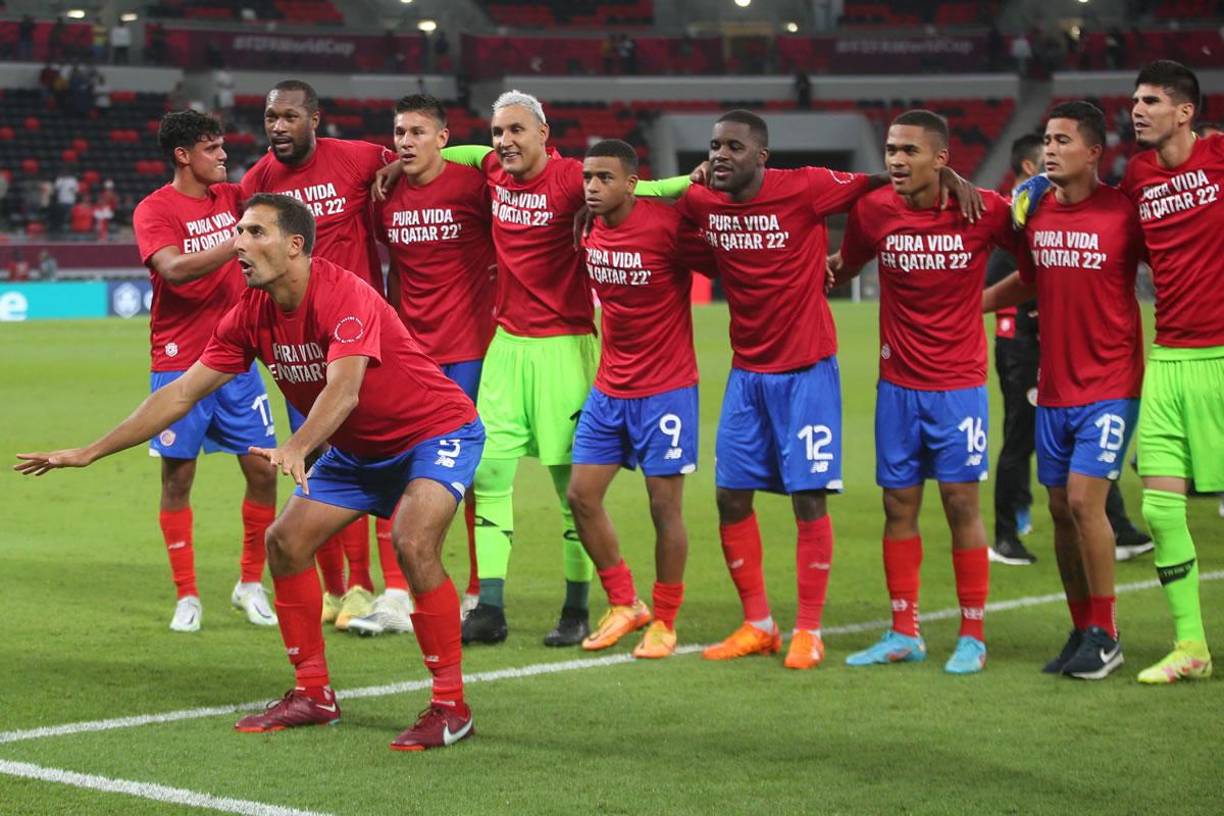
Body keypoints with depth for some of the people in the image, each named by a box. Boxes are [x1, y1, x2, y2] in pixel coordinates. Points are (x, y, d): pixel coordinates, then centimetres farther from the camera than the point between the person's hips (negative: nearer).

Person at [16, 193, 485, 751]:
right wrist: (89, 453, -5)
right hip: (361, 449, 8)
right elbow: (182, 393, -3)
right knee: (285, 541, 1)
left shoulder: (345, 297, -28)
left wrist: (297, 448, -62)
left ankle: (451, 707, -18)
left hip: (437, 432, -8)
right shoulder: (251, 315, -6)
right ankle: (313, 695, 14)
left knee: (413, 543, -29)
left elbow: (343, 388, -43)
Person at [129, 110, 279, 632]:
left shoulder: (231, 197, 8)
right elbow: (174, 268, -26)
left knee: (263, 470, 1)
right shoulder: (155, 210, -9)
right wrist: (239, 242, -33)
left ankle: (251, 585, 16)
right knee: (177, 477, 0)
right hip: (179, 364, -5)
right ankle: (187, 597, 10)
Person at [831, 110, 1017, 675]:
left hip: (959, 384, -3)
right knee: (898, 505, 6)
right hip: (897, 384, 3)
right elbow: (843, 267, 15)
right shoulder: (872, 211, -2)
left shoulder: (984, 210, -9)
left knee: (961, 502, -3)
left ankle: (972, 637, 7)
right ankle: (903, 634, 16)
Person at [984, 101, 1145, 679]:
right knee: (1061, 508, 7)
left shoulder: (1123, 213, -11)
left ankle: (1105, 637, -1)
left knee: (1083, 499, -13)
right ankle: (1081, 632, 19)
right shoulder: (1036, 213, 6)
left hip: (1109, 386, -6)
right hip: (1054, 387, 6)